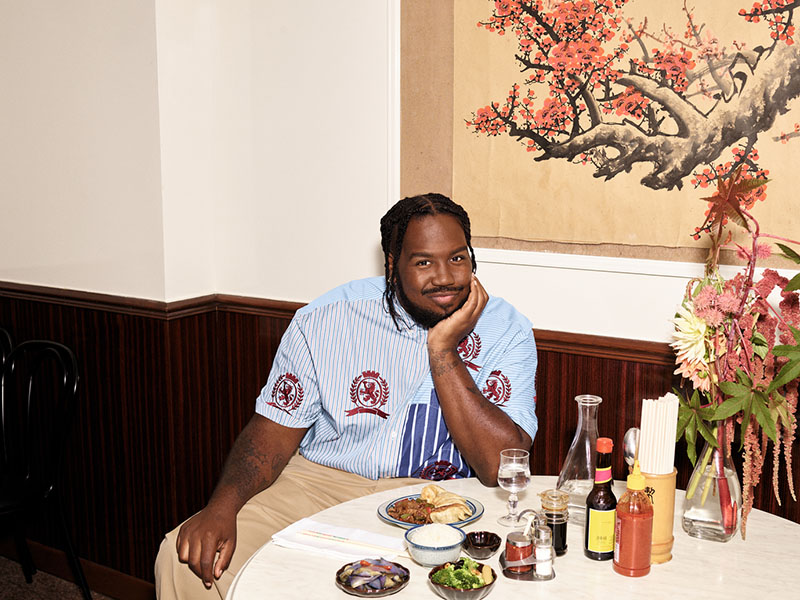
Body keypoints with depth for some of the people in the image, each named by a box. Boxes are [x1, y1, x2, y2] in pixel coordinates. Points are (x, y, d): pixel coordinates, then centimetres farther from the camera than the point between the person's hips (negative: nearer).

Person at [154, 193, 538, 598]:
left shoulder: (507, 331, -6)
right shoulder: (326, 321, -4)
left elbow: (502, 470, -16)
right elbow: (275, 429, -1)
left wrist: (442, 349, -21)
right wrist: (222, 505, -21)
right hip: (318, 484, 0)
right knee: (189, 560, -19)